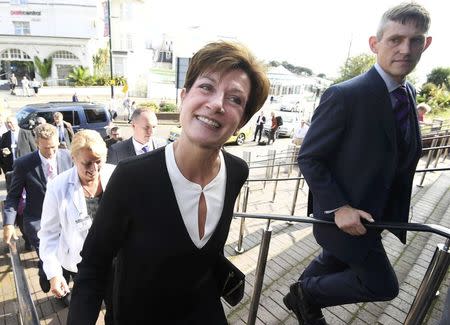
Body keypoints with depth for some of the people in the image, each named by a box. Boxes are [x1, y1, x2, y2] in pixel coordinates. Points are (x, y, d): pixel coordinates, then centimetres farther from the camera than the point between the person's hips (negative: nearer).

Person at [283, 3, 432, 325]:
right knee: (383, 285, 4)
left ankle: (303, 298, 53)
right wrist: (337, 207, -24)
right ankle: (307, 294, 26)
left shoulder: (409, 94, 2)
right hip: (345, 213, -8)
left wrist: (398, 204, 8)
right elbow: (309, 157, -20)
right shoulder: (345, 95, -23)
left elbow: (398, 156, 13)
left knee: (334, 262, 25)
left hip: (374, 210, 8)